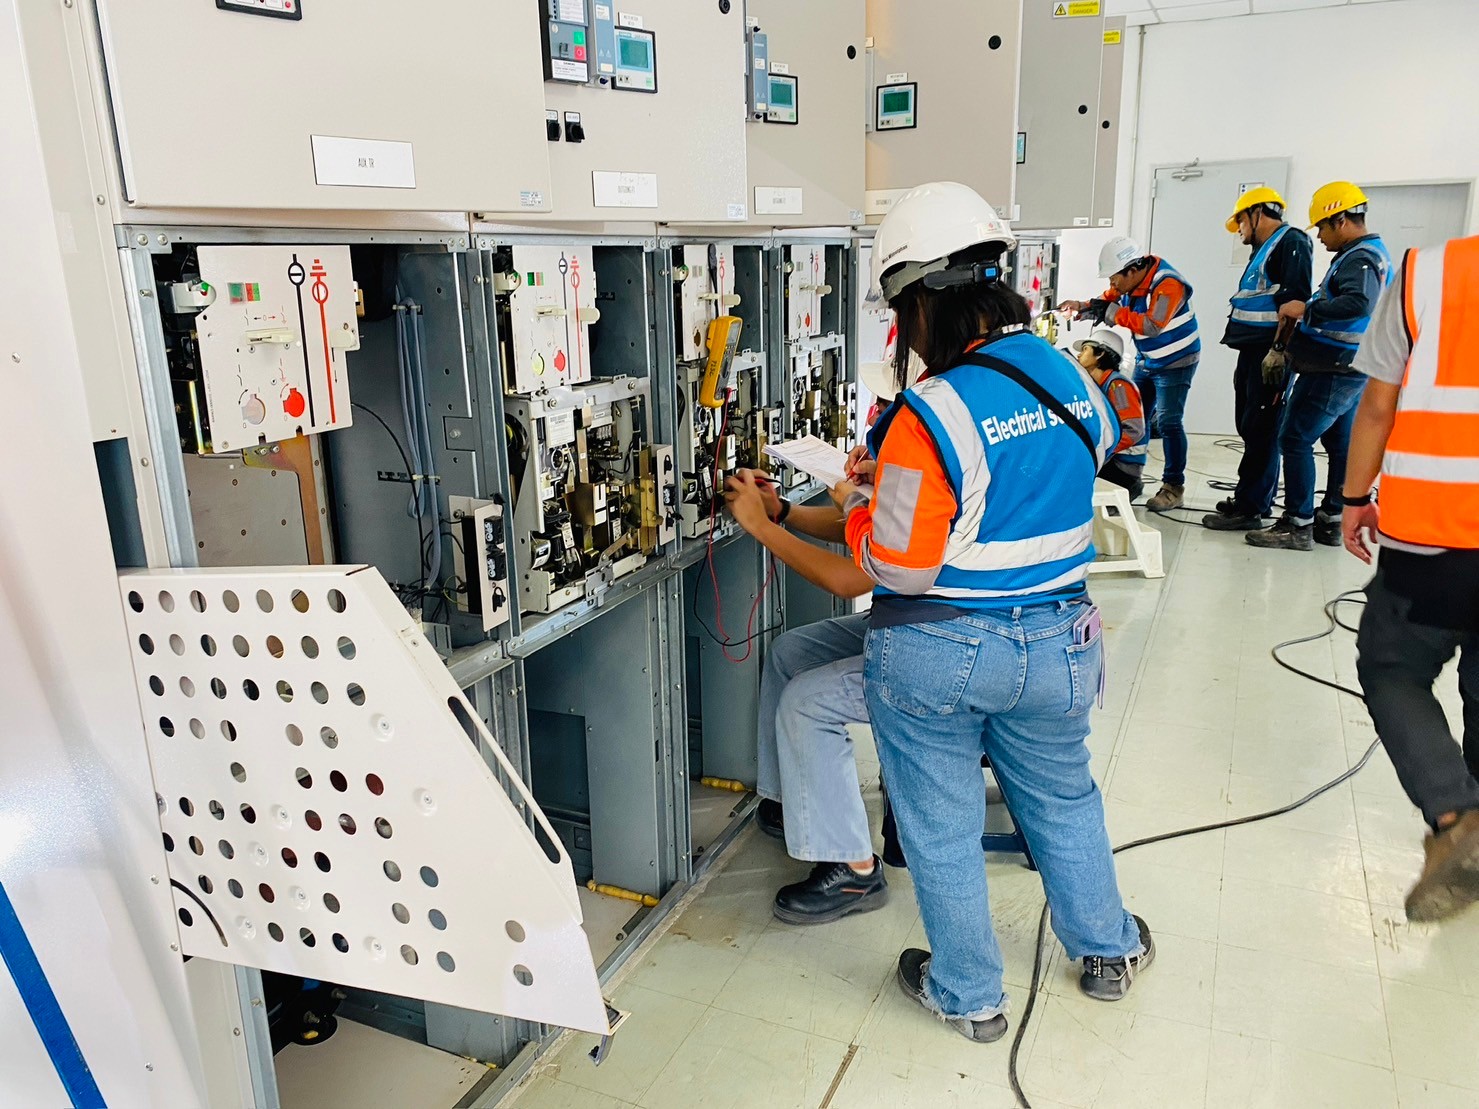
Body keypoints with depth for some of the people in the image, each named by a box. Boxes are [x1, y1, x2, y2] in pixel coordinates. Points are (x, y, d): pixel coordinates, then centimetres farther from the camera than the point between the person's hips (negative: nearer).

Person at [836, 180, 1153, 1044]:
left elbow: (899, 565, -21)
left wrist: (857, 504, 0)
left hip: (937, 652, -6)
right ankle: (1110, 950, 48)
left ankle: (969, 997, 34)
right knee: (1064, 801, 28)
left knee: (942, 828, 15)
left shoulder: (931, 417, -23)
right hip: (1054, 641, 6)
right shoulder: (1074, 380, -2)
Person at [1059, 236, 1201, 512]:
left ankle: (1174, 487, 1)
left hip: (1176, 362, -8)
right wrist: (1082, 307, -9)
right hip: (1148, 361, 8)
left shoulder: (1168, 285, -28)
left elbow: (1152, 326, -37)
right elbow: (1110, 299, 10)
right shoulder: (1131, 281, -3)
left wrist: (1113, 313, -33)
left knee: (1167, 423, -8)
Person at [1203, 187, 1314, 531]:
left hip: (1270, 353, -10)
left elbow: (1294, 302, -19)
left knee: (1260, 431, -9)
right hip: (1252, 352, 10)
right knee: (1250, 428, 14)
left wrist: (1277, 351, -25)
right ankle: (1253, 498, 24)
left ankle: (1250, 509, -7)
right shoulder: (1263, 250, 23)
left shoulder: (1291, 243, -8)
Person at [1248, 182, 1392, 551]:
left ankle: (1298, 525, -6)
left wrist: (1307, 309, -27)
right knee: (1340, 443, 14)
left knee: (1295, 439, -8)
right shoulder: (1371, 253, 17)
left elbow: (1359, 303, -34)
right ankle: (1331, 521, 22)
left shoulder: (1359, 259, -17)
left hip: (1333, 370, -11)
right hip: (1351, 368, 11)